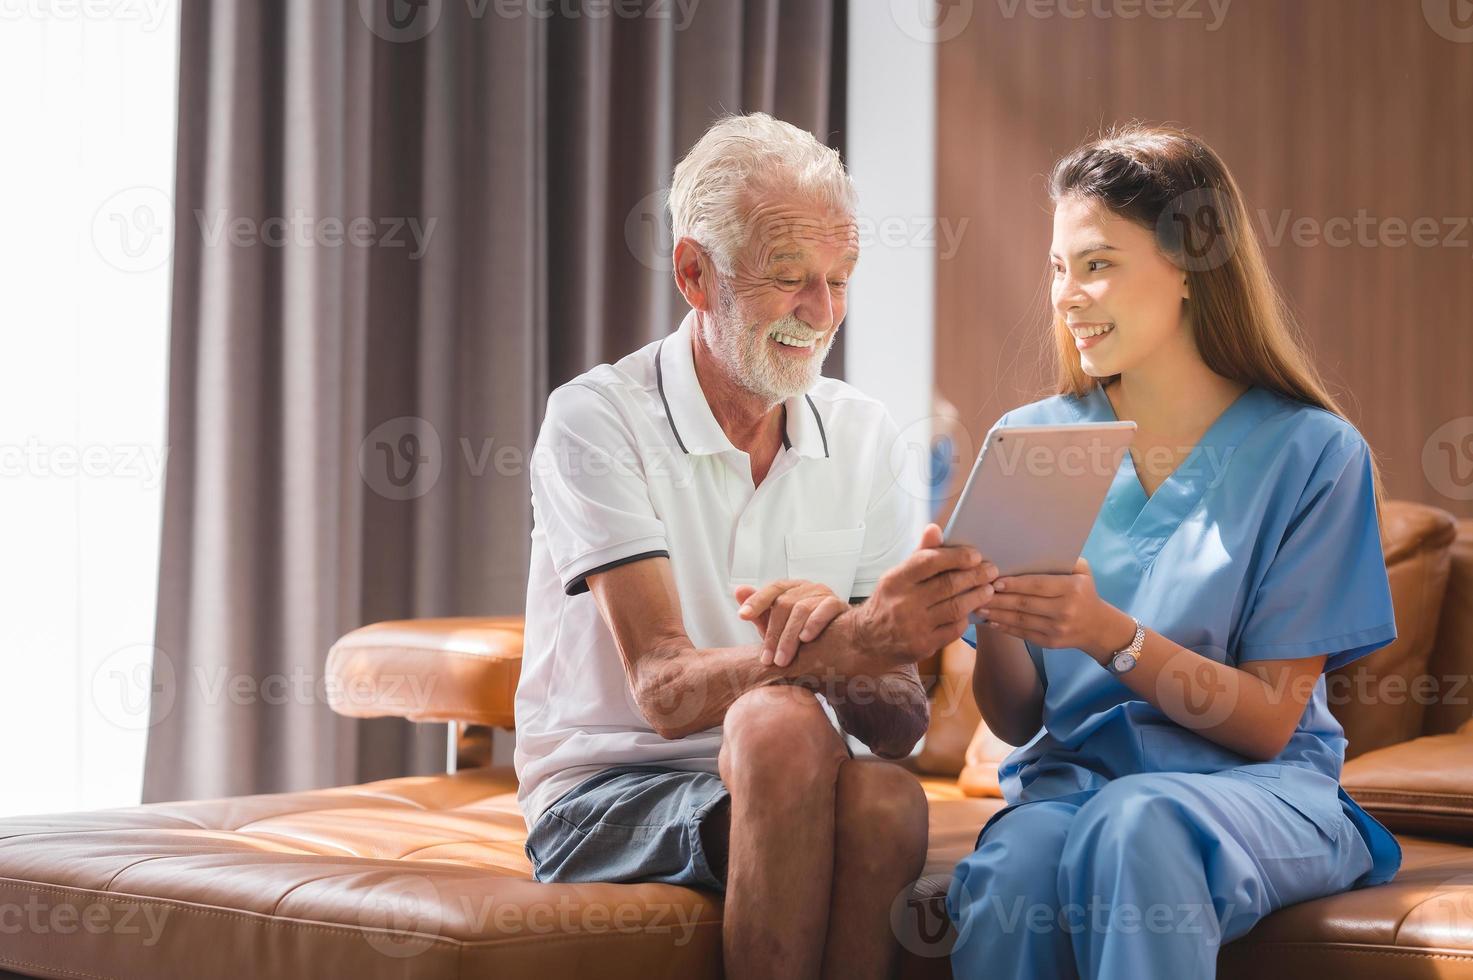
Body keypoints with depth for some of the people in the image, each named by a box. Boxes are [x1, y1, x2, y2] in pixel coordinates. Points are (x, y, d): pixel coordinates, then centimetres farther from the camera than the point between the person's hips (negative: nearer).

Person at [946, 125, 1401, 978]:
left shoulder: (1310, 451, -2)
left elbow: (1268, 722, -5)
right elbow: (1017, 718, 8)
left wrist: (1111, 635, -20)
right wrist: (993, 619, -14)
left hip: (1258, 789, -2)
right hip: (1072, 776, 3)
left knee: (1133, 821, -38)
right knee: (1011, 871, -34)